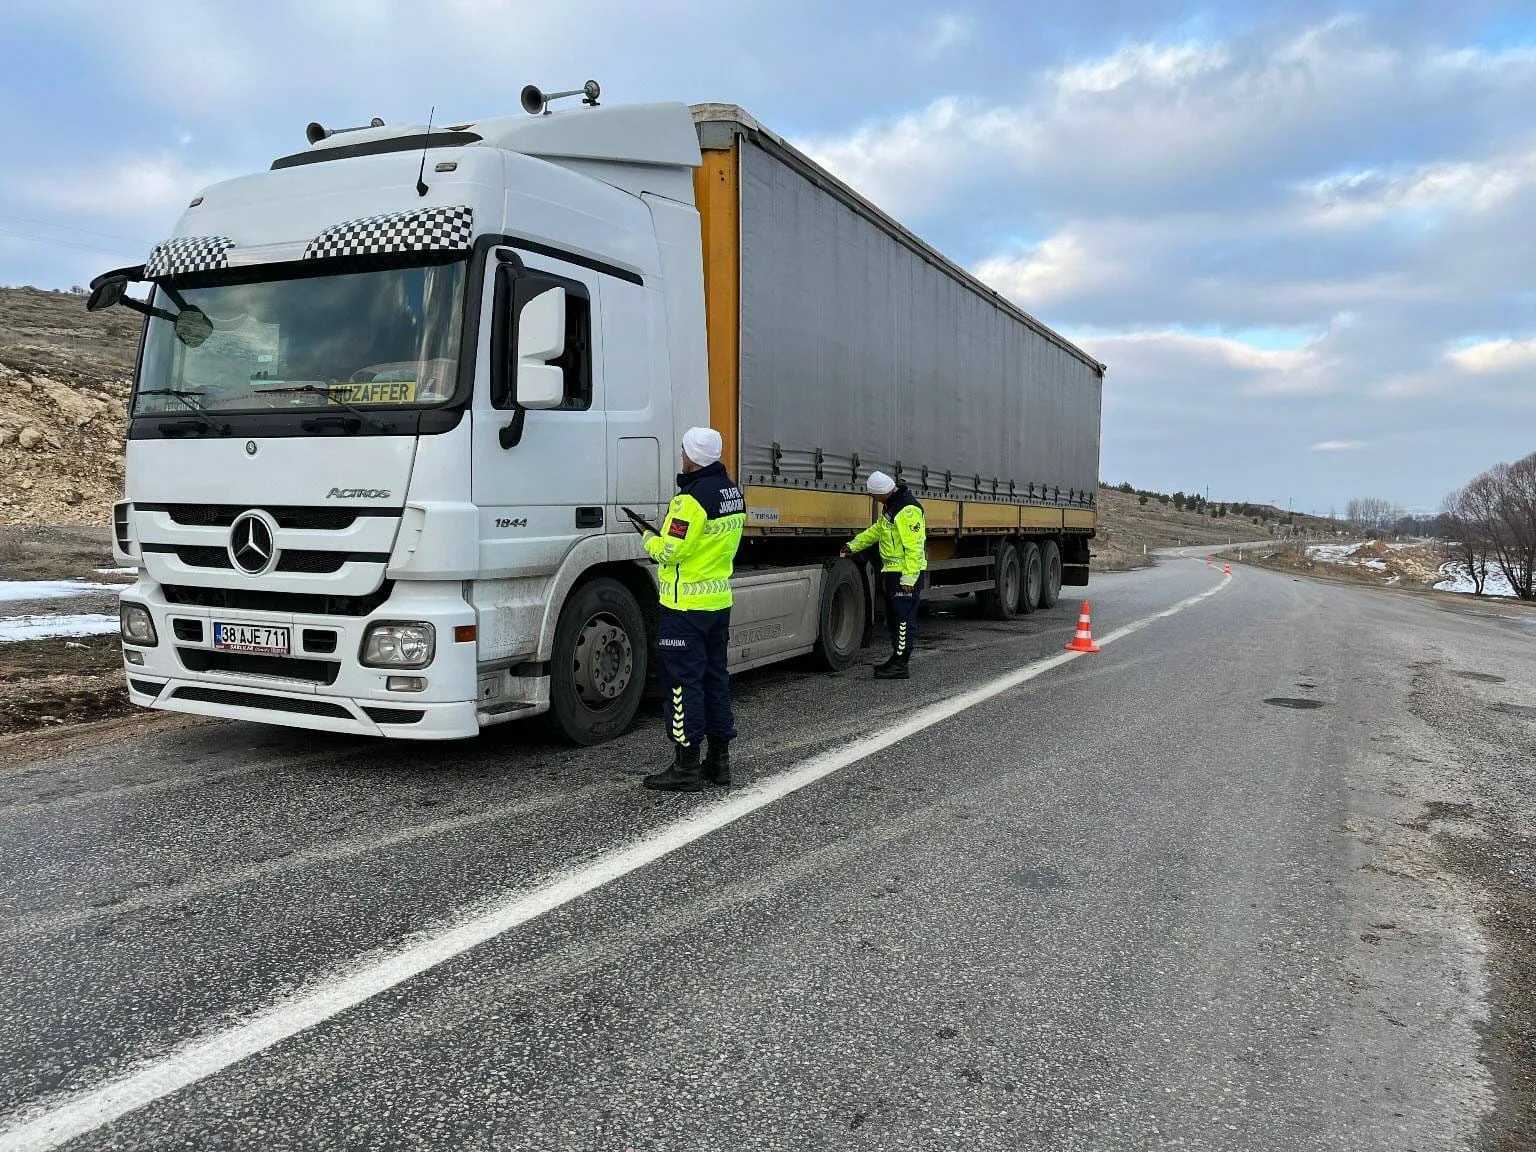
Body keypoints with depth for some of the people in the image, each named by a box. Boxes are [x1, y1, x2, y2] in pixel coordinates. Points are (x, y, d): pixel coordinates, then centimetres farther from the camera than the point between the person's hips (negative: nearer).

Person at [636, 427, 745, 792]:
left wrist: (649, 540, 1)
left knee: (684, 681, -1)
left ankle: (686, 767, 4)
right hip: (720, 600, 9)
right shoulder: (732, 492, 9)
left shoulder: (692, 497, -19)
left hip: (686, 605, -9)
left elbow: (670, 551, -19)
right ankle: (719, 761, 22)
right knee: (715, 677, 15)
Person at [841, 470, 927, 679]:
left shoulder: (908, 509, -21)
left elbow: (914, 546, -24)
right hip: (892, 571, 11)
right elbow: (878, 529, 27)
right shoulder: (891, 505, 12)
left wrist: (909, 577, -24)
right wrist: (854, 545, 23)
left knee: (904, 619, -6)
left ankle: (900, 666, -3)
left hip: (907, 573, -11)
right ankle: (896, 659, 26)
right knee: (893, 618, 16)